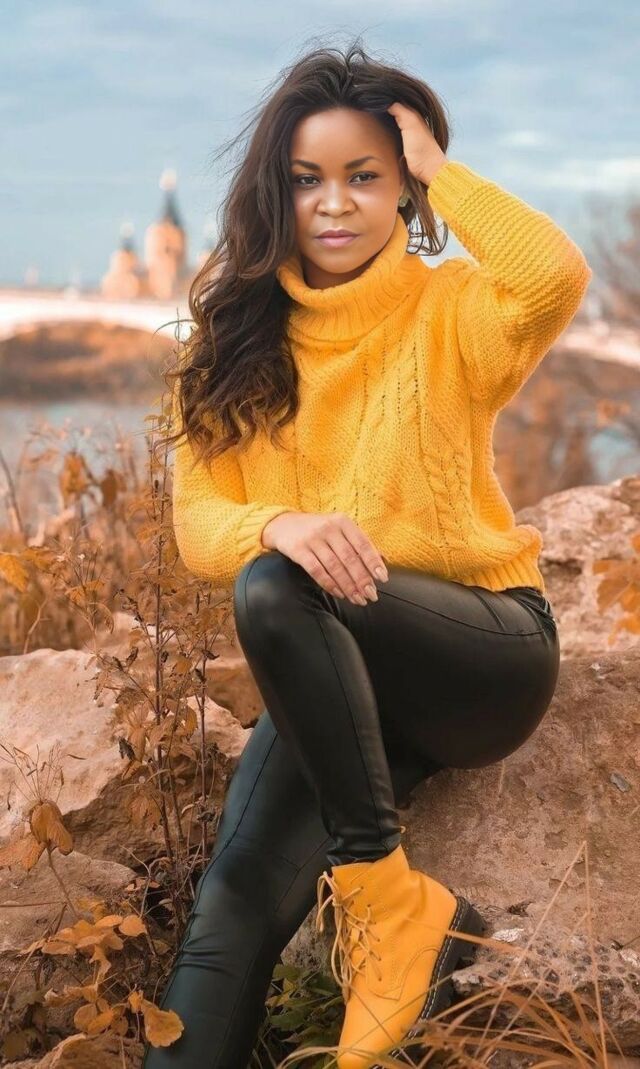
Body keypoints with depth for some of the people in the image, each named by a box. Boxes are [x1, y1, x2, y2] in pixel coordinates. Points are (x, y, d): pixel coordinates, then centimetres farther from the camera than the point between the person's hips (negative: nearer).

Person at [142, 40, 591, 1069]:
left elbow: (559, 275, -26)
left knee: (275, 592, -33)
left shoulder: (449, 310, -2)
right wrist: (280, 526, -25)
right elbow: (199, 520, -3)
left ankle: (386, 895, -21)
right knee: (236, 901, -23)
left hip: (484, 647, -3)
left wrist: (440, 173, -11)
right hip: (334, 674, 3)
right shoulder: (242, 338, 7)